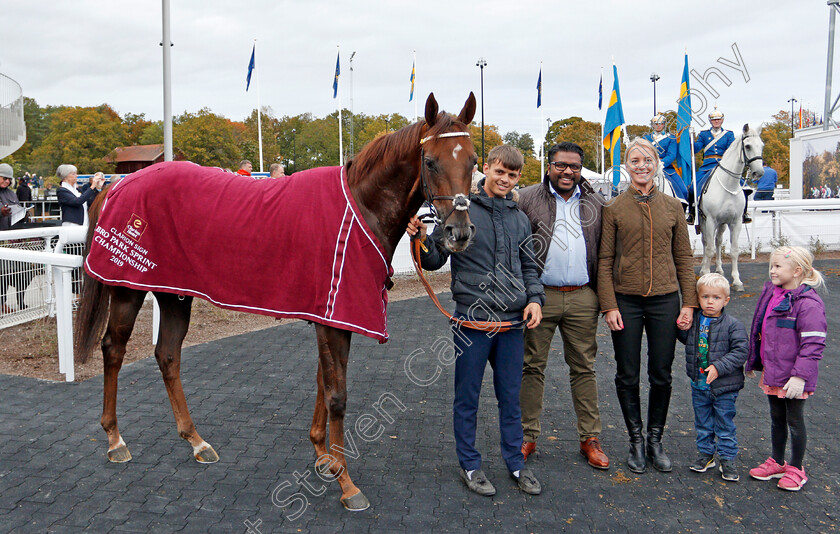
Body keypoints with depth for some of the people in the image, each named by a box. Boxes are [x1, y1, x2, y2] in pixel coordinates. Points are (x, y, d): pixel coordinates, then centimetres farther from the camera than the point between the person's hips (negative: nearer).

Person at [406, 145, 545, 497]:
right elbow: (434, 260, -1)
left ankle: (516, 463, 28)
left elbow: (529, 267, 18)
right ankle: (470, 465, 23)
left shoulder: (519, 219, 11)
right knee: (467, 398, 7)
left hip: (512, 321, 4)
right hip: (472, 319, -4)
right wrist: (420, 239, -20)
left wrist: (534, 299, 2)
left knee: (510, 396, 14)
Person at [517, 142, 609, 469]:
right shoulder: (528, 199, 2)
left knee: (584, 368, 8)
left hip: (582, 298, 2)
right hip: (539, 296, -2)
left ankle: (589, 439, 19)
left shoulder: (595, 204, 11)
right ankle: (528, 436, 18)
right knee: (532, 367, 6)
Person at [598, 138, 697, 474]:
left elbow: (684, 258, 7)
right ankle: (635, 441, 21)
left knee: (661, 375, 7)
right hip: (626, 300, -1)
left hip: (664, 299, 1)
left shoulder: (672, 207, 6)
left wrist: (689, 303, 1)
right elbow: (604, 261, -1)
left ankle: (655, 440, 23)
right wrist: (609, 305, -8)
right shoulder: (614, 209, 1)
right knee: (627, 376, 5)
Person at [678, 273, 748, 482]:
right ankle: (705, 453, 32)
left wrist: (719, 367, -26)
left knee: (724, 424, 8)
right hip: (698, 384, 4)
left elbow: (740, 352, -16)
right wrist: (680, 327, -5)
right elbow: (686, 339, 17)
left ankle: (728, 459, 22)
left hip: (724, 387, -4)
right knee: (702, 422, 17)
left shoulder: (733, 325, -13)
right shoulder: (693, 321, 0)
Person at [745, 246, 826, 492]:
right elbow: (759, 332, 17)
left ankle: (796, 469, 24)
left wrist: (800, 375, -26)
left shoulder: (808, 303, -20)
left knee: (794, 421, 8)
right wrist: (753, 362, 21)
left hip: (793, 378, -8)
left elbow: (813, 343, -23)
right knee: (776, 419, 19)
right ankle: (777, 462, 34)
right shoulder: (770, 294, 6)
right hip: (772, 374, 8)